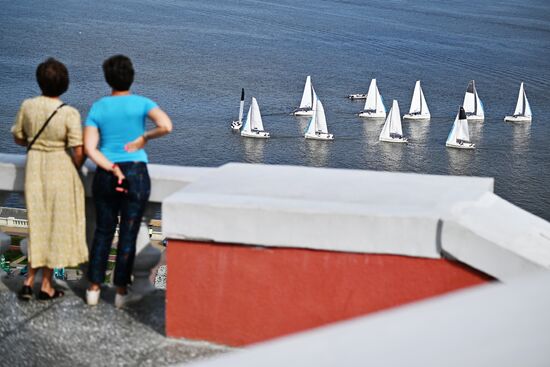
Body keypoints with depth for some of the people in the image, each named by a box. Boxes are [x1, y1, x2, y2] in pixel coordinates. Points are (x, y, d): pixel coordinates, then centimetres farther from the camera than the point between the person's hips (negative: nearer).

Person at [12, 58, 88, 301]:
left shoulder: (27, 106, -6)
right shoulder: (69, 114, -18)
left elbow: (18, 138, 7)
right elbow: (78, 151, -18)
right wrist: (76, 168, 3)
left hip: (34, 168, 4)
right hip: (61, 170, -4)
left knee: (38, 223, 16)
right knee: (57, 226, 9)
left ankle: (29, 281, 11)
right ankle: (46, 285, 16)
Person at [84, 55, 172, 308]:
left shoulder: (98, 108, 2)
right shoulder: (141, 103, -4)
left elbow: (89, 148, -6)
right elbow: (166, 126, -21)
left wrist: (113, 170, -11)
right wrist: (143, 138, -6)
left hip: (105, 175, 3)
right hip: (136, 174, -2)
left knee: (103, 231, 14)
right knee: (129, 234, 6)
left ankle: (93, 289, 18)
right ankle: (121, 292, 12)